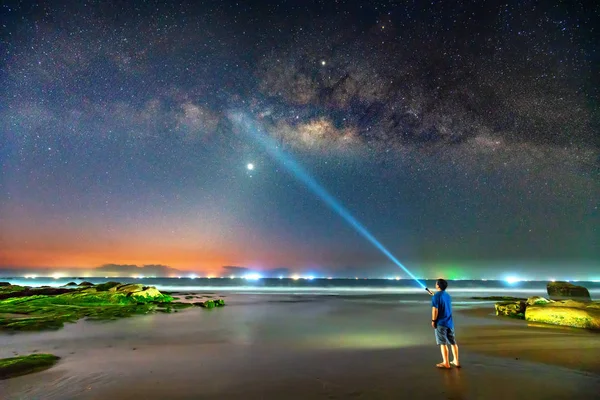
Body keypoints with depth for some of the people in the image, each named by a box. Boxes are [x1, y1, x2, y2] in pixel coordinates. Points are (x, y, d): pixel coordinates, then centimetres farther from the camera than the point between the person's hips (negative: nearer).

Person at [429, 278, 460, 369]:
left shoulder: (436, 296, -14)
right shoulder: (448, 296, 10)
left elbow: (435, 310, -19)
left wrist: (433, 320, -10)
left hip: (441, 323, -7)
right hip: (450, 322, 7)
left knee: (443, 343, 0)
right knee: (453, 342, 14)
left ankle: (446, 363, 5)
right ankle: (456, 361, 22)